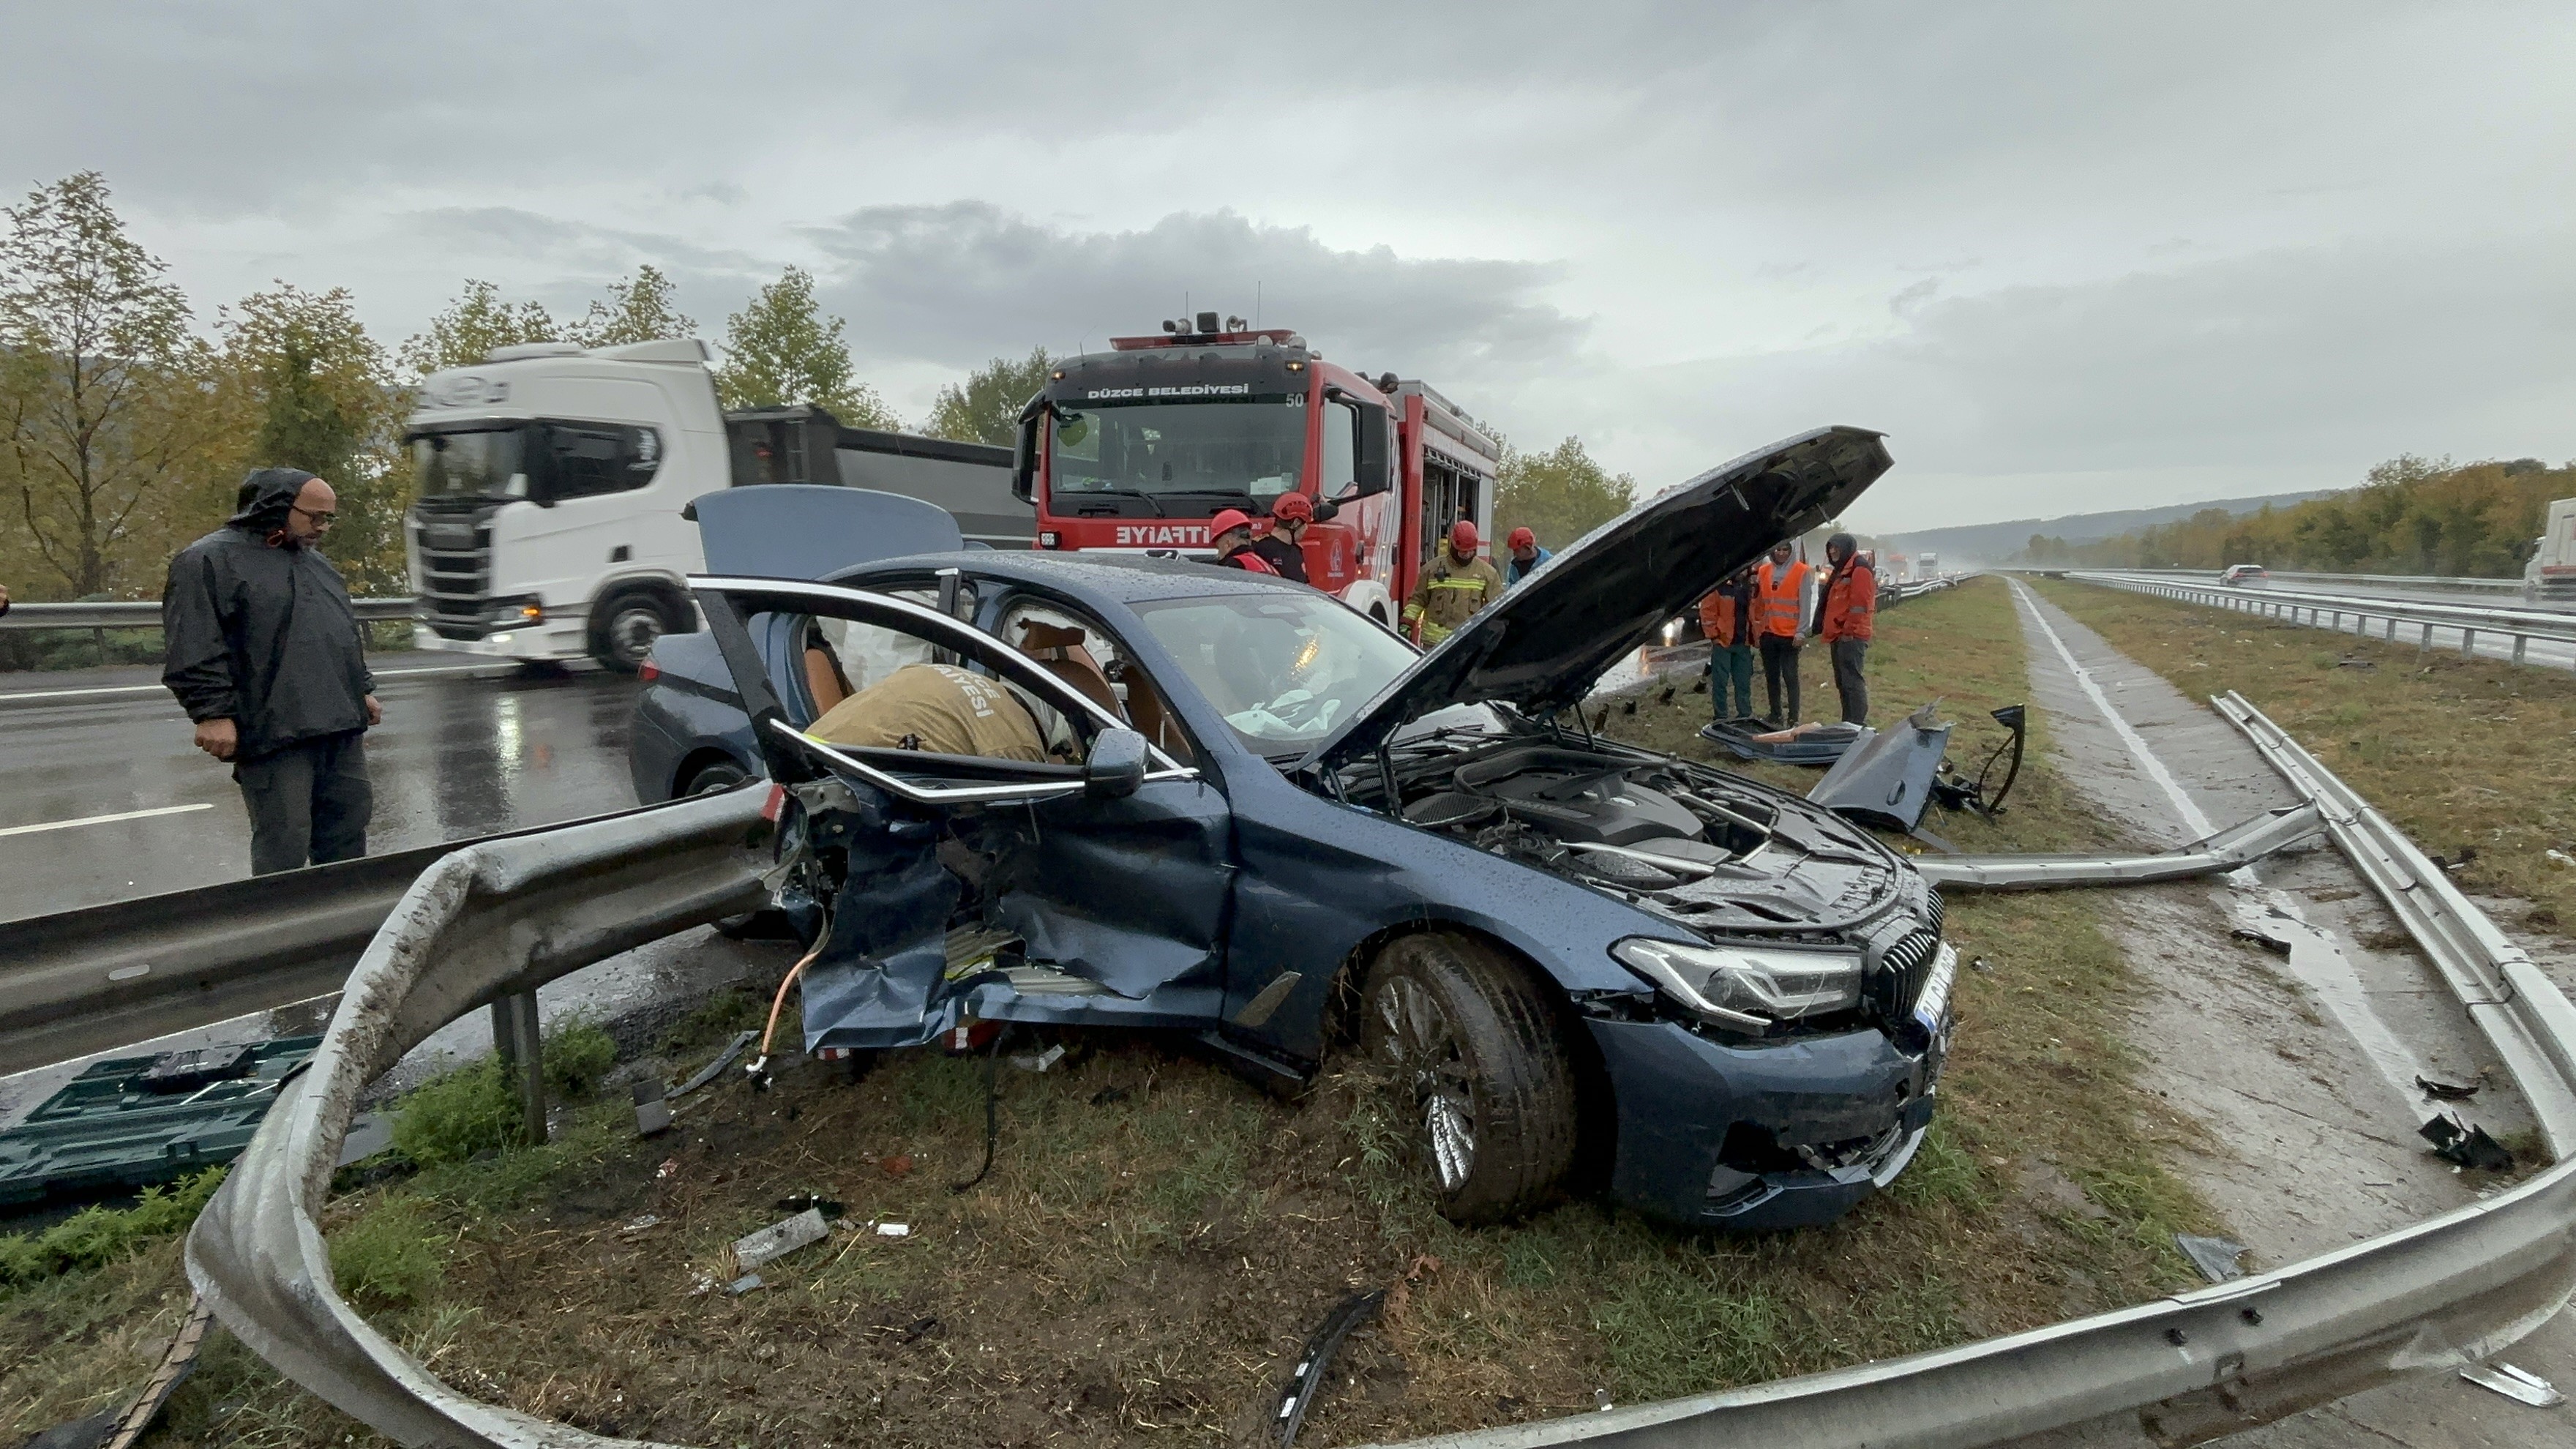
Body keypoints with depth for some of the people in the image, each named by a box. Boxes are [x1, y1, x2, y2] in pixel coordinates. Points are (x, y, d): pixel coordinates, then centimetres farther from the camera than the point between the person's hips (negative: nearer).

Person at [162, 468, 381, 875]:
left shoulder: (315, 562, 21)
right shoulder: (209, 560, -5)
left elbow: (348, 633, 29)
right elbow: (193, 648, -12)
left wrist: (363, 689, 24)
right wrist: (213, 713, -16)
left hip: (342, 727, 8)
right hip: (274, 732, -8)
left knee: (348, 828, 12)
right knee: (285, 841, -5)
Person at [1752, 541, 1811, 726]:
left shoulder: (1801, 571, -6)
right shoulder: (1763, 571, 9)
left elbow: (1804, 604, -8)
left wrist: (1801, 632, -13)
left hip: (1790, 634, -5)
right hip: (1768, 633, 5)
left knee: (1790, 677, -4)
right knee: (1771, 676, 11)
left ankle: (1793, 719, -1)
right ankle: (1775, 715, 20)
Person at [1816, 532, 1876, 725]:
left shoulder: (1860, 570, -9)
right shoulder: (1840, 572, 23)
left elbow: (1859, 604, -17)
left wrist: (1849, 631, -19)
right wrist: (1827, 632, 20)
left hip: (1851, 637, -10)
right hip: (1838, 636, 10)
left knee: (1851, 681, -13)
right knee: (1842, 682, 13)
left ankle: (1858, 725, -13)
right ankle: (1847, 724, 19)